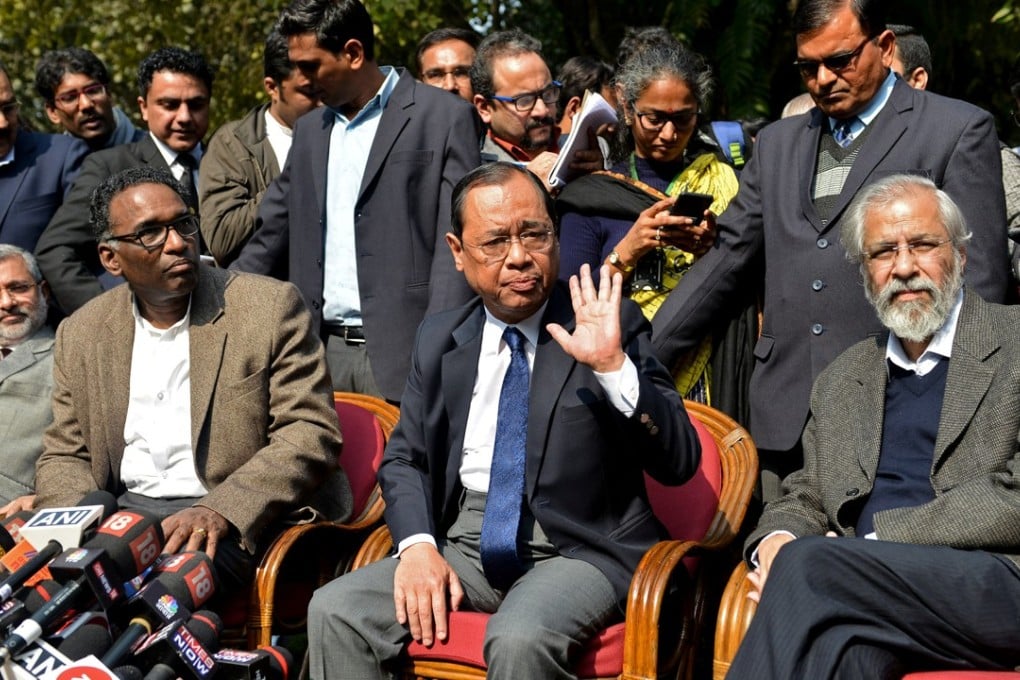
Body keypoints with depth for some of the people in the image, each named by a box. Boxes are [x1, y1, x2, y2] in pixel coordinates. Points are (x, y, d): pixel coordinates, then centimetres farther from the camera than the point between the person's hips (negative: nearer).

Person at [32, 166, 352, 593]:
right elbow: (64, 456, 16)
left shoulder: (271, 307, -1)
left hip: (233, 521, -4)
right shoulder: (80, 334, 12)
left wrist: (219, 510, -21)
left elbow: (311, 434, -7)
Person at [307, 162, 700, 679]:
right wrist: (417, 545, -6)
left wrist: (613, 366, -23)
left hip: (577, 549, -4)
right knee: (333, 611, -17)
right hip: (463, 544, 5)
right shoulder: (439, 338, 13)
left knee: (520, 638, -34)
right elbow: (403, 459, 14)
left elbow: (679, 463, -7)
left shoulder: (612, 325, -1)